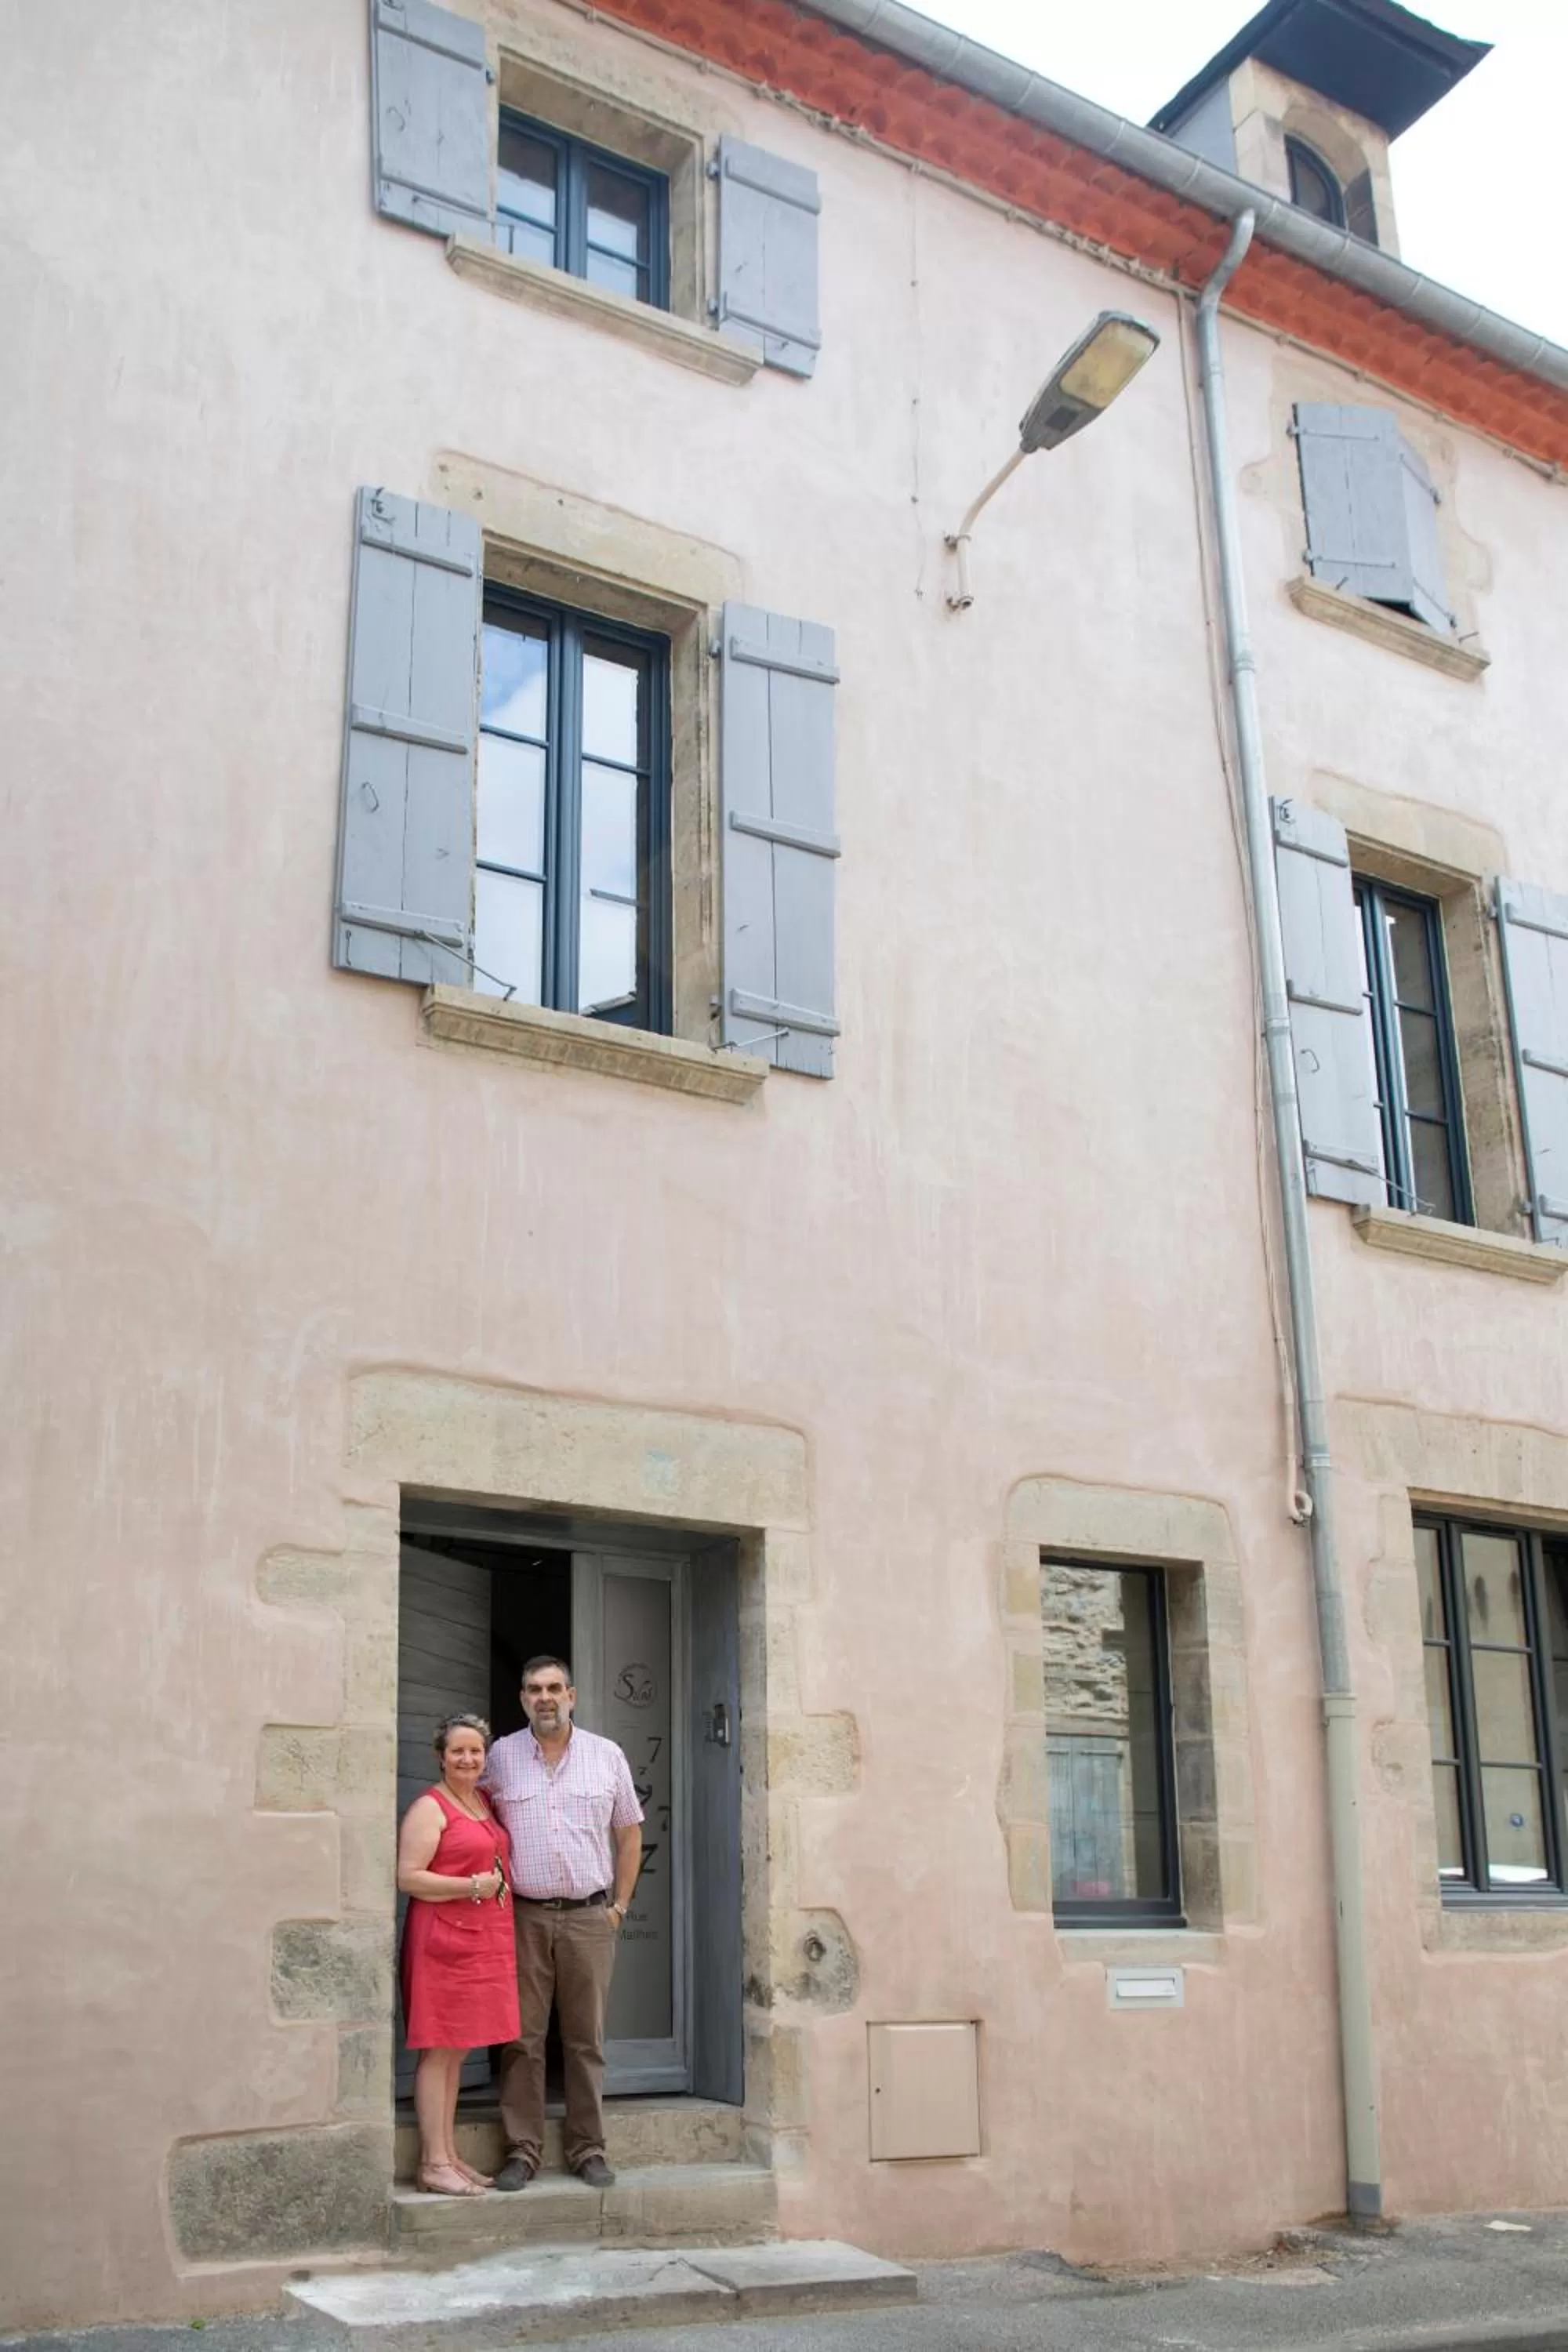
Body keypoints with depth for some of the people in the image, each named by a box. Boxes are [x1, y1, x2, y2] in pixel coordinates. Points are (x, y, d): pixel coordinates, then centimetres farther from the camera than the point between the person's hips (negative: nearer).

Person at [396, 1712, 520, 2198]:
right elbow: (408, 1878, -15)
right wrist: (474, 1887, -16)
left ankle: (449, 2155, 18)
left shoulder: (488, 1801, 16)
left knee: (457, 2051, 12)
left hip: (485, 1940, 8)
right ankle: (434, 2164, 0)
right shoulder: (429, 1808, -8)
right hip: (443, 1938, -8)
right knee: (439, 2051, -4)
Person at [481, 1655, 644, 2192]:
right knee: (522, 2037, 0)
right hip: (524, 1916, 0)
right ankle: (522, 2150, 8)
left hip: (589, 1916, 0)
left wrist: (620, 1906, 6)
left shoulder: (607, 1756, 6)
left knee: (586, 2040, 5)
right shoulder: (501, 1756, 5)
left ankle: (588, 2150, 12)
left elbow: (630, 1834, 11)